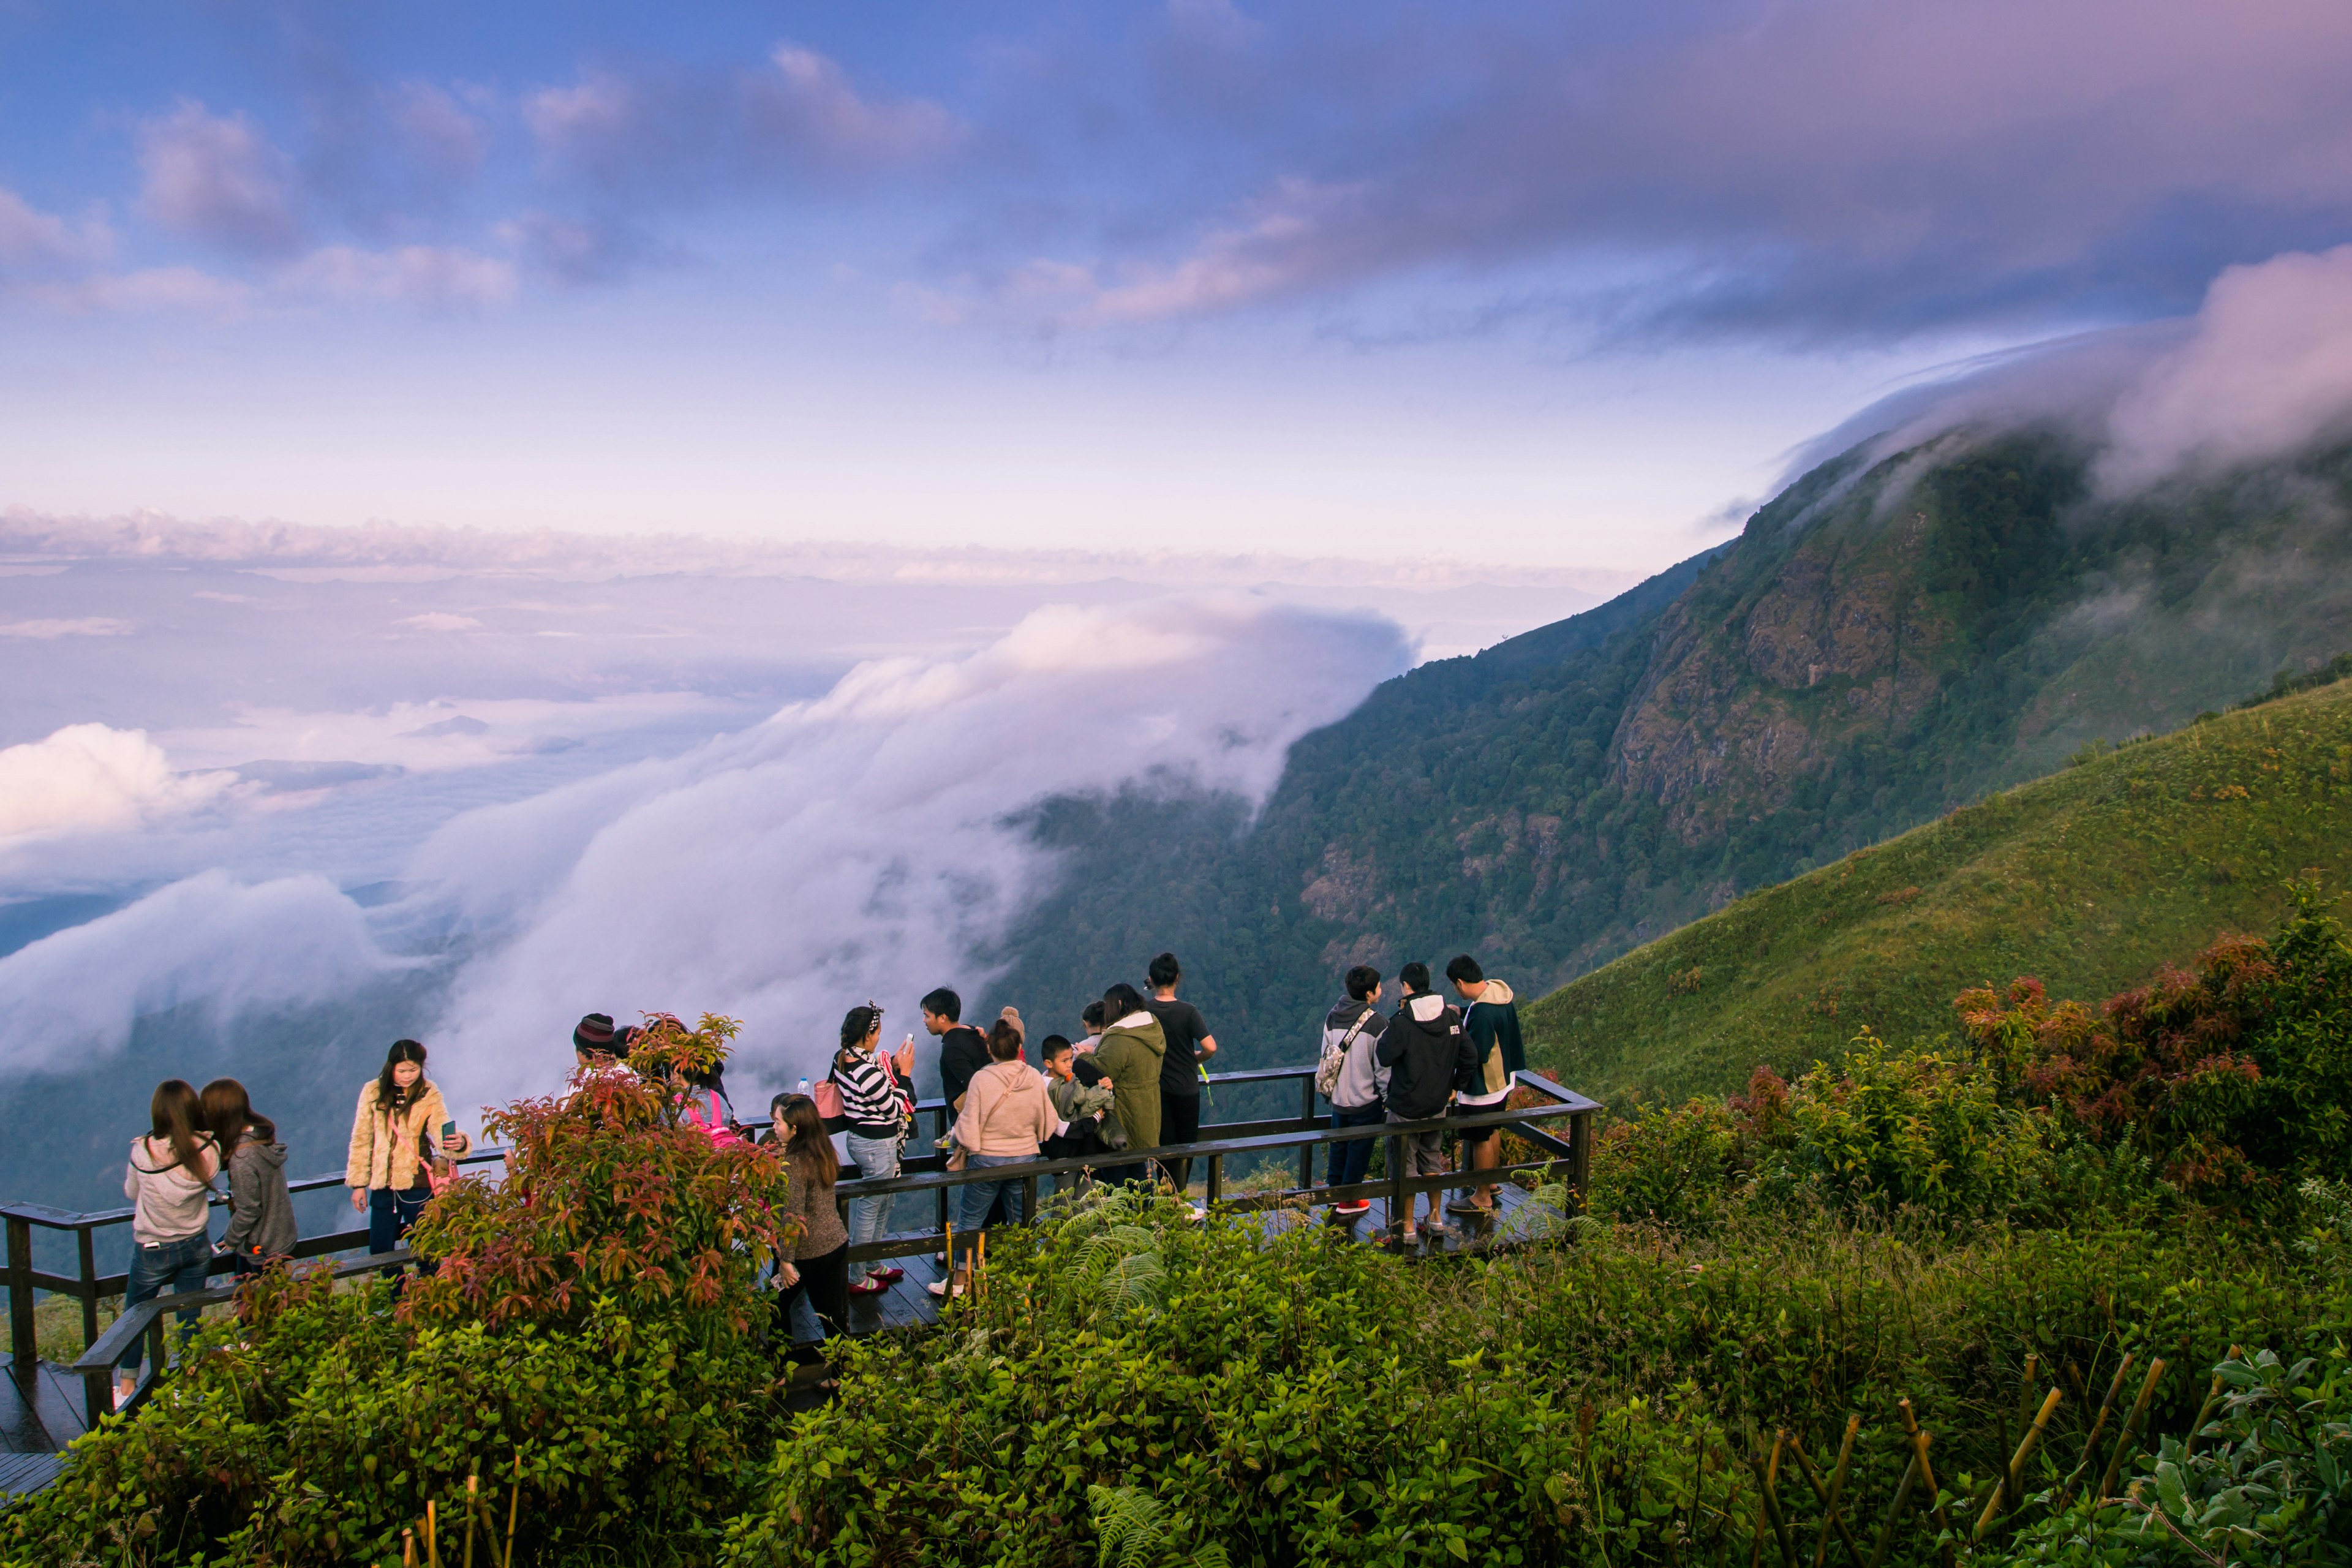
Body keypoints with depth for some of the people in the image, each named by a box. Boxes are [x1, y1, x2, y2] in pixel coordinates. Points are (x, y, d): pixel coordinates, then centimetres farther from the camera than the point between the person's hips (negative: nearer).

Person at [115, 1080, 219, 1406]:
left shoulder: (144, 1151, -24)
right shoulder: (209, 1151, -19)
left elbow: (130, 1192, -5)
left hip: (153, 1251, -2)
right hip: (197, 1247, 2)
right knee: (190, 1318, 17)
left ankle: (126, 1389, 33)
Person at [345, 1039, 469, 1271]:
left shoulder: (430, 1096, -5)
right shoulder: (373, 1092, -2)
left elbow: (442, 1135, -18)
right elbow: (361, 1140, 4)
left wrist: (459, 1143, -41)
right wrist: (358, 1183, 2)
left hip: (417, 1185, -2)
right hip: (382, 1185, 2)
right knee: (380, 1252, 10)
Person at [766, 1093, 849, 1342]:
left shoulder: (793, 1163, -23)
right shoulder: (824, 1151, 0)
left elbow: (794, 1217, -23)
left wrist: (786, 1260, -18)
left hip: (807, 1253, -7)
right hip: (837, 1243, 7)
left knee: (778, 1305, 15)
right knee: (833, 1312, 15)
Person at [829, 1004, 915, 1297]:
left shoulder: (842, 1059, -1)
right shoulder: (868, 1072, -29)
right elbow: (893, 1111, -18)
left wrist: (893, 1065, 4)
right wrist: (904, 1073, -12)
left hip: (859, 1138, 10)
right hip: (878, 1146, -10)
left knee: (883, 1205, 24)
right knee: (869, 1211, 6)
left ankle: (874, 1266, 39)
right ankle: (856, 1278, 20)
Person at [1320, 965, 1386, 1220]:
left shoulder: (1332, 1016, -2)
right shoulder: (1375, 1022, -19)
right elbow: (1383, 1065, -14)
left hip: (1338, 1098, 5)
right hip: (1366, 1100, -5)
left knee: (1338, 1147, 20)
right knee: (1359, 1150, 9)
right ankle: (1348, 1203, 18)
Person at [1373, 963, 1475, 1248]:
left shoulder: (1402, 1022, -21)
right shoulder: (1451, 1017, -2)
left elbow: (1382, 1058, -16)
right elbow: (1467, 1055, 2)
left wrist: (1389, 1029, -6)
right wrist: (1452, 1086, 13)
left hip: (1406, 1109, -6)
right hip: (1438, 1106, 6)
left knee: (1405, 1166, 5)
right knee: (1432, 1160, 22)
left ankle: (1407, 1228, 12)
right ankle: (1436, 1219, 29)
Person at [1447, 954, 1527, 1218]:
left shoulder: (1483, 1013, -32)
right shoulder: (1501, 993, -3)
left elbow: (1476, 1054, -28)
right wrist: (1461, 1013, 2)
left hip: (1482, 1088, -9)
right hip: (1502, 1080, 9)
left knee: (1480, 1140, 6)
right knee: (1493, 1132, 24)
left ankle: (1482, 1199, 19)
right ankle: (1491, 1183, 41)